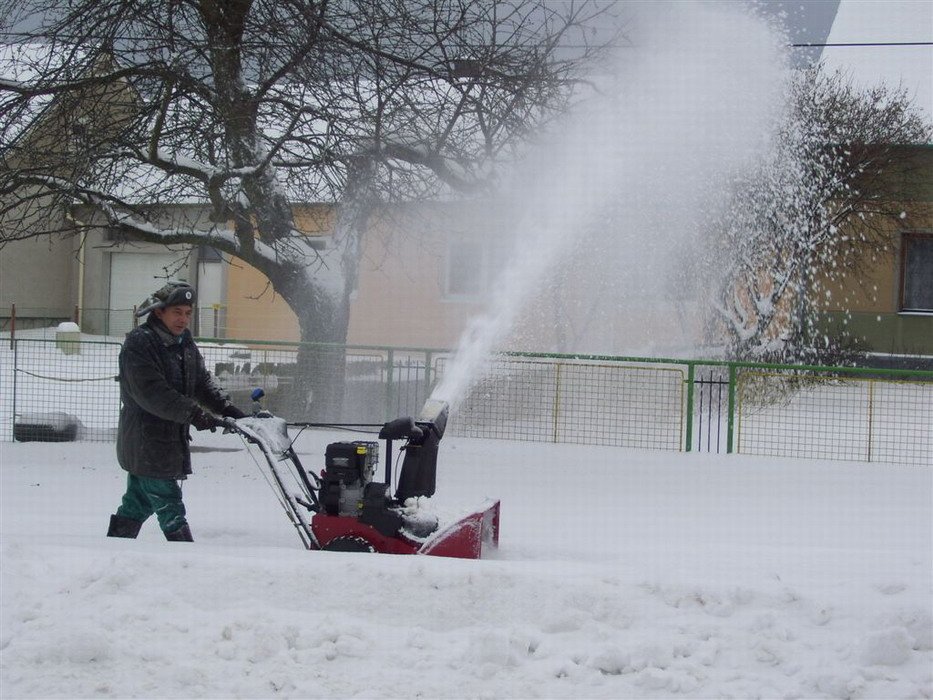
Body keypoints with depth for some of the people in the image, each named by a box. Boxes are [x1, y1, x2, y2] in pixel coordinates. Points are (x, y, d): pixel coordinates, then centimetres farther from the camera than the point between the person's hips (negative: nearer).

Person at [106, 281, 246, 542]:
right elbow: (151, 393, -25)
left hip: (172, 440, 9)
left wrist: (227, 408, -5)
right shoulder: (139, 344, -16)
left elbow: (203, 381, 13)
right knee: (171, 508, -7)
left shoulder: (185, 343, 12)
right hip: (147, 440, -9)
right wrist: (194, 414, -30)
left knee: (137, 505, 16)